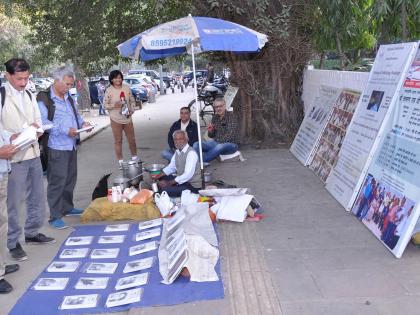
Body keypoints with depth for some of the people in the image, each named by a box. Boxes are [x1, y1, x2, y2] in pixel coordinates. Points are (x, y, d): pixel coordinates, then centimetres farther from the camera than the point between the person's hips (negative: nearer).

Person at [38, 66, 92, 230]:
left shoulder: (68, 97, 15)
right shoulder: (44, 99, -11)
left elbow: (76, 114, 26)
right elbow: (43, 122, -19)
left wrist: (82, 123, 4)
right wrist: (65, 130, -25)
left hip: (71, 146, 8)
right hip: (56, 147, -8)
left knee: (70, 179, 17)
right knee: (57, 182, -5)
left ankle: (67, 207, 33)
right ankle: (55, 217, 3)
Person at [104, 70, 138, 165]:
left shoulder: (126, 88, 1)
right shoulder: (109, 91, -8)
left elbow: (132, 101, 9)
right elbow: (105, 104, -5)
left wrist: (131, 110, -6)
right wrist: (114, 105, -22)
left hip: (127, 118, 3)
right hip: (116, 119, -3)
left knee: (132, 139, 13)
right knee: (118, 141, 4)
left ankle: (134, 157, 31)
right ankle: (120, 161, 14)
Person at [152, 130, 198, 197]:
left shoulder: (191, 153, -21)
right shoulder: (177, 151, 5)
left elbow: (187, 175, -27)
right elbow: (171, 167, 17)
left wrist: (168, 183, -25)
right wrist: (159, 175, -1)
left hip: (190, 185, -9)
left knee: (165, 190, -25)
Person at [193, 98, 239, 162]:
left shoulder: (231, 116, -8)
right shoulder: (215, 118, 8)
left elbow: (230, 134, -16)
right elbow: (212, 136, 14)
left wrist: (220, 142, -23)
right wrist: (210, 131, -9)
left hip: (230, 143, -6)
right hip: (216, 142, 6)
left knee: (219, 147, -40)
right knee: (196, 145, -15)